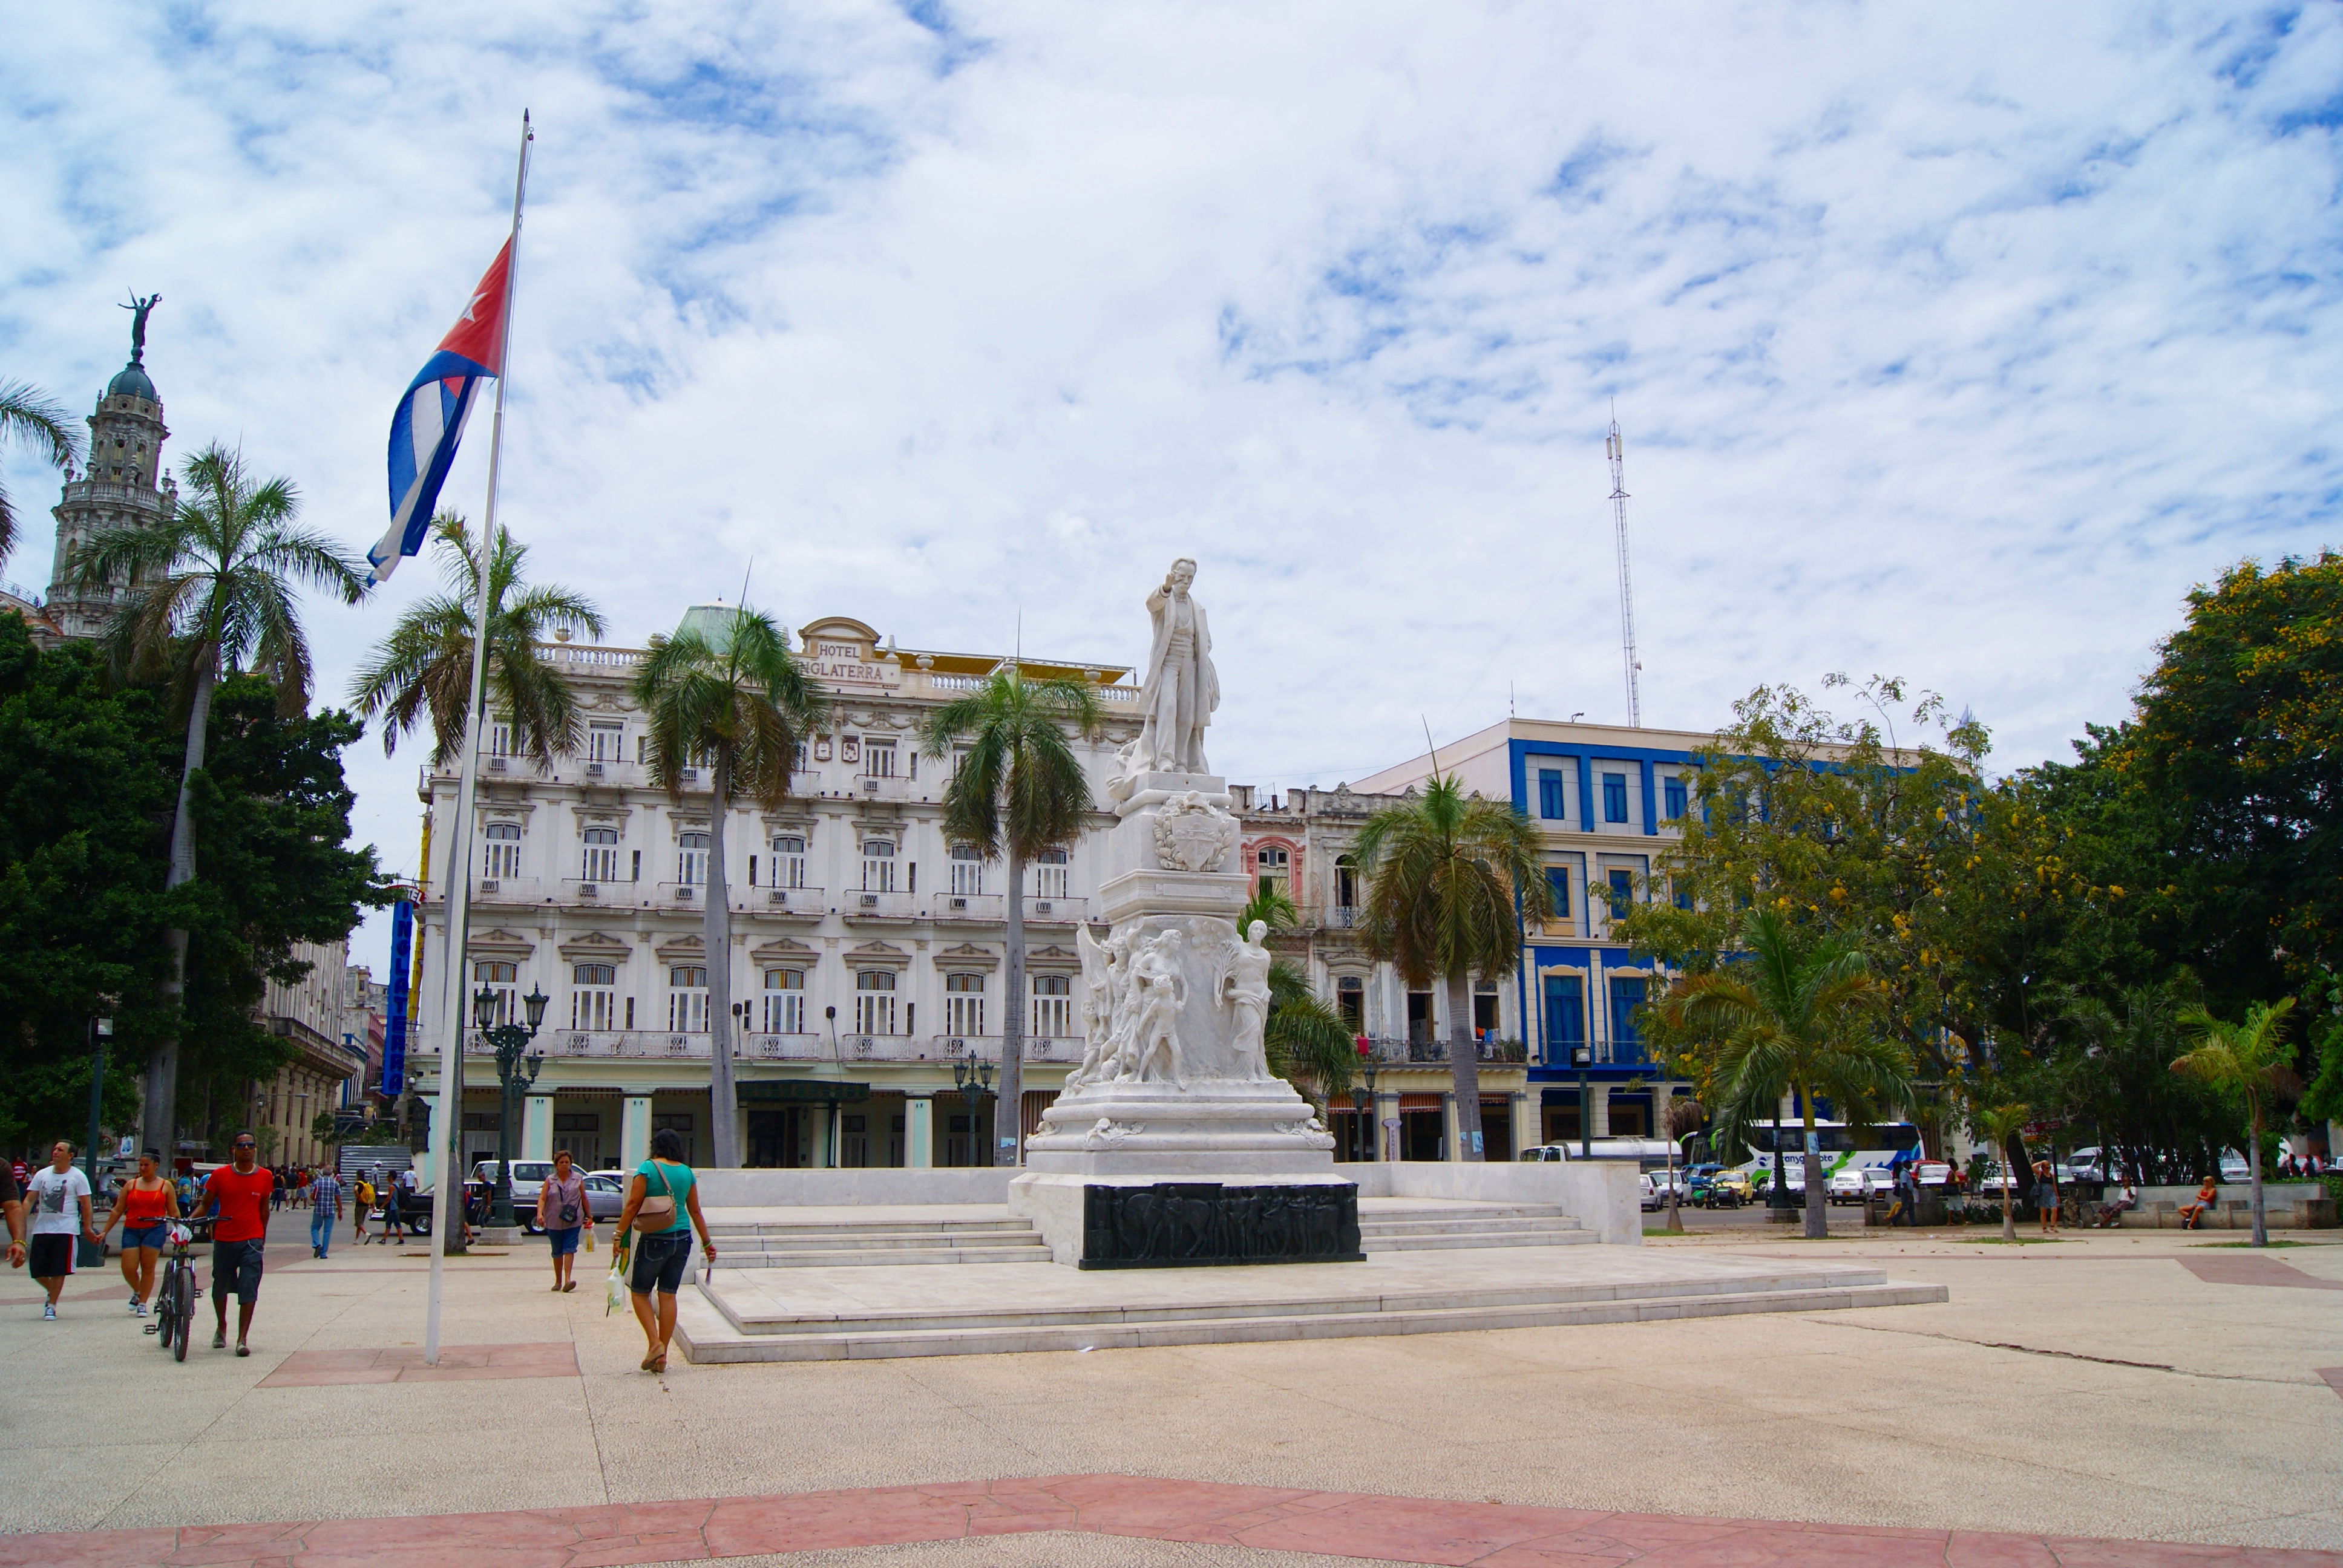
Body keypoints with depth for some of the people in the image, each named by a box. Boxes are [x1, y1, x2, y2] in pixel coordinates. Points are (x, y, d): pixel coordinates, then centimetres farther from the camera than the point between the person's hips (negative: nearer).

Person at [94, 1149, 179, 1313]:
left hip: (155, 1230, -2)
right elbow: (118, 1211, 13)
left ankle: (143, 1303, 6)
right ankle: (137, 1292, 25)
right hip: (132, 1231, 2)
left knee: (148, 1268, -5)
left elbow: (174, 1212, 8)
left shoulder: (166, 1186, 8)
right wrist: (105, 1232, 8)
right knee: (128, 1268, -4)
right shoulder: (131, 1185, 11)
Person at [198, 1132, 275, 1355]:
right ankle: (221, 1327, 41)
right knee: (220, 1286, 16)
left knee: (249, 1291, -9)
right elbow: (206, 1205, 4)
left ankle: (242, 1339, -7)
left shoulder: (265, 1177, 2)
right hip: (224, 1240, 1)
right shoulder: (221, 1175, -1)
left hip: (251, 1241, -1)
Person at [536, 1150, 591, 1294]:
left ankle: (568, 1280, -20)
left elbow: (584, 1198, 11)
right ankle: (558, 1281, 23)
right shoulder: (550, 1180, 4)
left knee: (569, 1249, -13)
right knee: (557, 1252, 11)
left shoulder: (578, 1179, 6)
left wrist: (589, 1216, 14)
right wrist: (540, 1214, -21)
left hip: (573, 1222, -1)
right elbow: (542, 1199, -5)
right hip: (554, 1222, 1)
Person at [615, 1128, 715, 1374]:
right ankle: (662, 1357, 10)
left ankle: (655, 1343, -5)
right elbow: (695, 1211, 10)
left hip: (654, 1240, -4)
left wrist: (619, 1234, -7)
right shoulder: (687, 1172, 7)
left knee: (640, 1292, 11)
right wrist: (707, 1242, 17)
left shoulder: (648, 1168, -5)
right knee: (668, 1295, 8)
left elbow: (633, 1204, -11)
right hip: (682, 1239, 4)